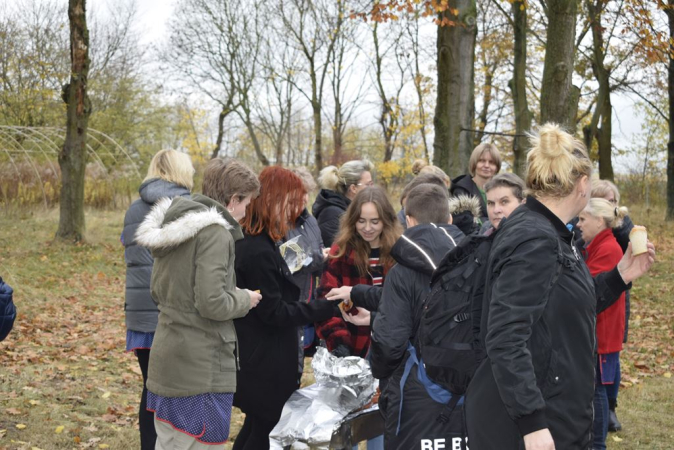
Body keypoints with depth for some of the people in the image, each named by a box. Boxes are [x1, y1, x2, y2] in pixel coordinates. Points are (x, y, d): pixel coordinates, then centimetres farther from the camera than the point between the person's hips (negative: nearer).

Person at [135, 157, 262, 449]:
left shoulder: (172, 224, 11)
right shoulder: (215, 231, -16)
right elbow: (212, 304, -22)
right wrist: (245, 300, -4)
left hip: (166, 361, 9)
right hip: (201, 370, -9)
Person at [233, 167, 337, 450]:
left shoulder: (250, 242, 8)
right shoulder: (258, 252, -25)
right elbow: (275, 313, -23)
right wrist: (327, 307, -24)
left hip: (258, 359, 10)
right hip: (265, 365, -10)